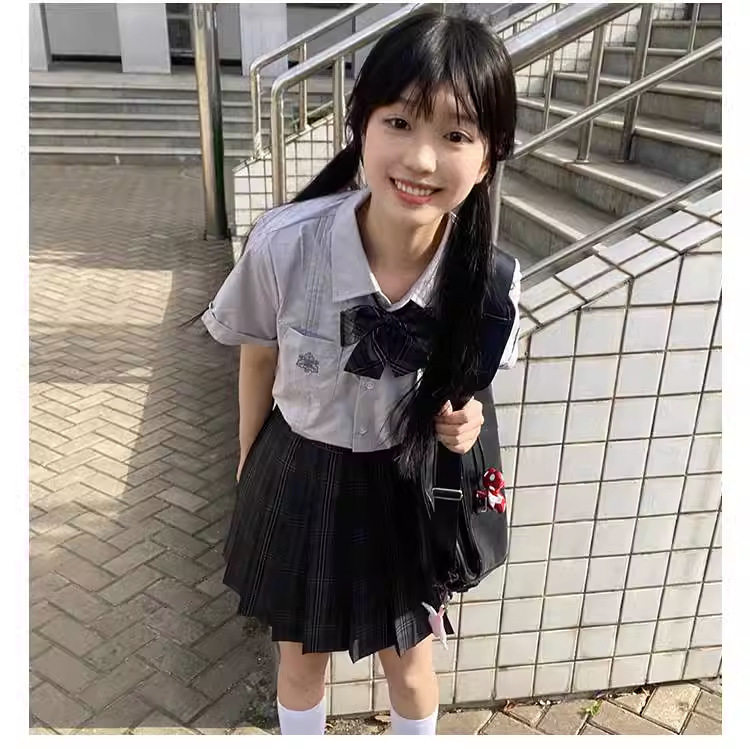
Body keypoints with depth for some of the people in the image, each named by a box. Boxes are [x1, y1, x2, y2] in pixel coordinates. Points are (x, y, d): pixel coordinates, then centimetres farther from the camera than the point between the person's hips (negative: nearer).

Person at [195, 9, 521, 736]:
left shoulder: (487, 276, -24)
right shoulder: (283, 243, -28)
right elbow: (259, 356, -7)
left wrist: (466, 418, -23)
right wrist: (250, 461, 6)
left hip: (409, 487, 1)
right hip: (300, 476, 0)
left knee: (410, 667, 25)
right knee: (300, 660, 25)